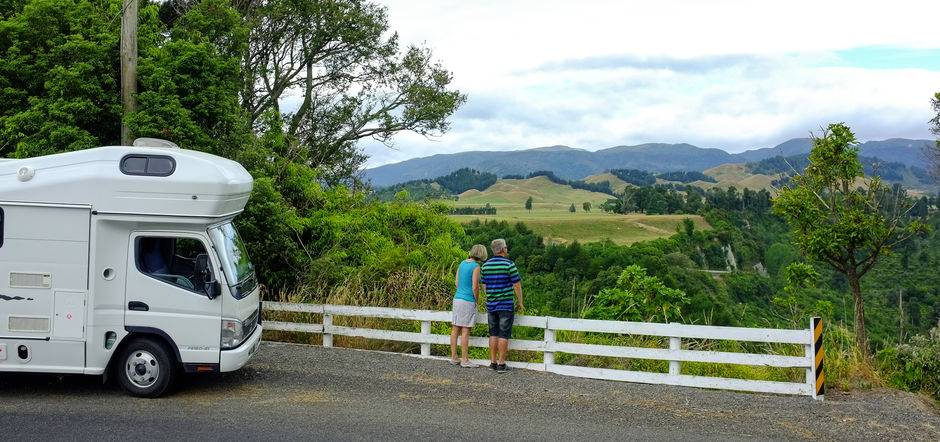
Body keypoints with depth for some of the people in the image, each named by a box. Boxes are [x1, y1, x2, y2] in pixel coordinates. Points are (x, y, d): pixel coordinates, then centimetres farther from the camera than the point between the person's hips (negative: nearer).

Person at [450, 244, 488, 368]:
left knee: (456, 329, 10)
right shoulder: (476, 267, -13)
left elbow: (457, 282, 13)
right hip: (468, 301, -8)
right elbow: (475, 287, -16)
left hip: (457, 298, 8)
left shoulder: (463, 263, 9)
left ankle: (454, 357, 15)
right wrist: (477, 301, -1)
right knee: (466, 331, -4)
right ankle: (465, 360, -2)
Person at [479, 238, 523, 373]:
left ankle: (493, 362, 13)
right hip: (506, 305, -5)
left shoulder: (485, 265, 4)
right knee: (504, 335, -1)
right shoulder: (509, 265, -12)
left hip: (491, 305, 5)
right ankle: (501, 364, 0)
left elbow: (484, 286, 11)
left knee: (494, 334, 12)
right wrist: (520, 302, 2)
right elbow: (517, 285, -10)